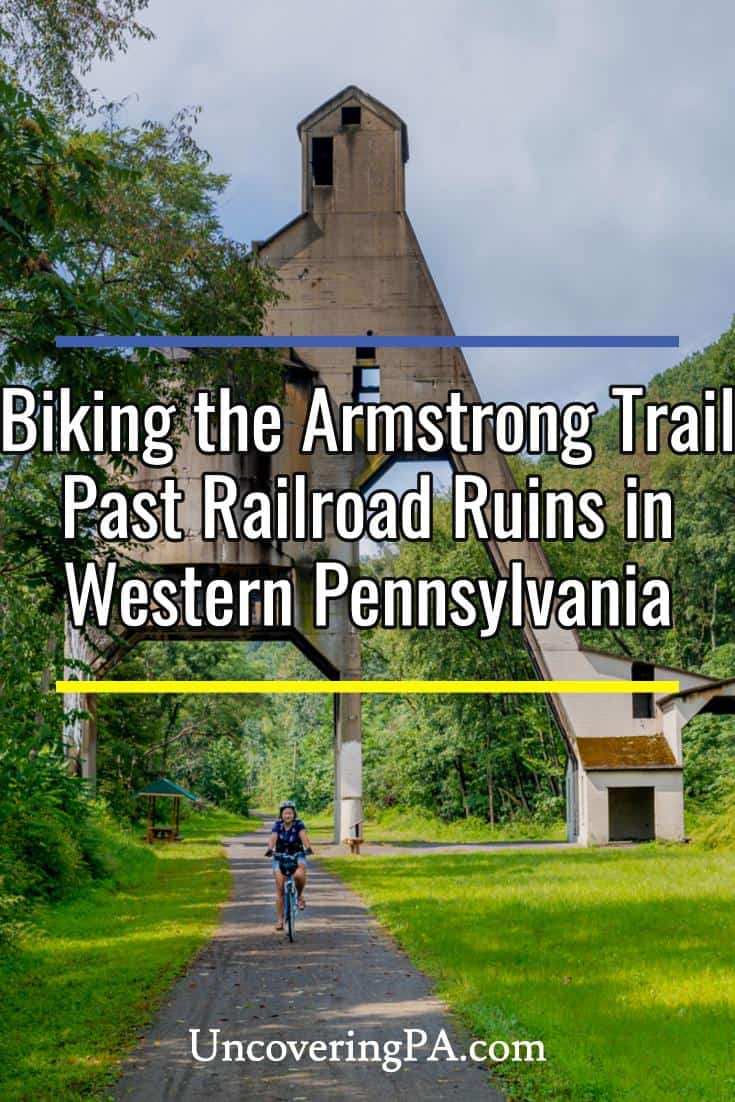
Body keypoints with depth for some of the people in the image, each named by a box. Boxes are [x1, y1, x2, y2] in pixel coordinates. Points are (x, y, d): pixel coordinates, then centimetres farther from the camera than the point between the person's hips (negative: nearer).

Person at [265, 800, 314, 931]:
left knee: (299, 875, -34)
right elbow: (273, 838, -22)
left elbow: (303, 836, -25)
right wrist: (270, 849, -43)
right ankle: (280, 920, 6)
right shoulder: (278, 825, -7)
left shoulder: (298, 824, -8)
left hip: (297, 857, -1)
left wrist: (308, 847, -45)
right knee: (280, 889, -5)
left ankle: (299, 896, -4)